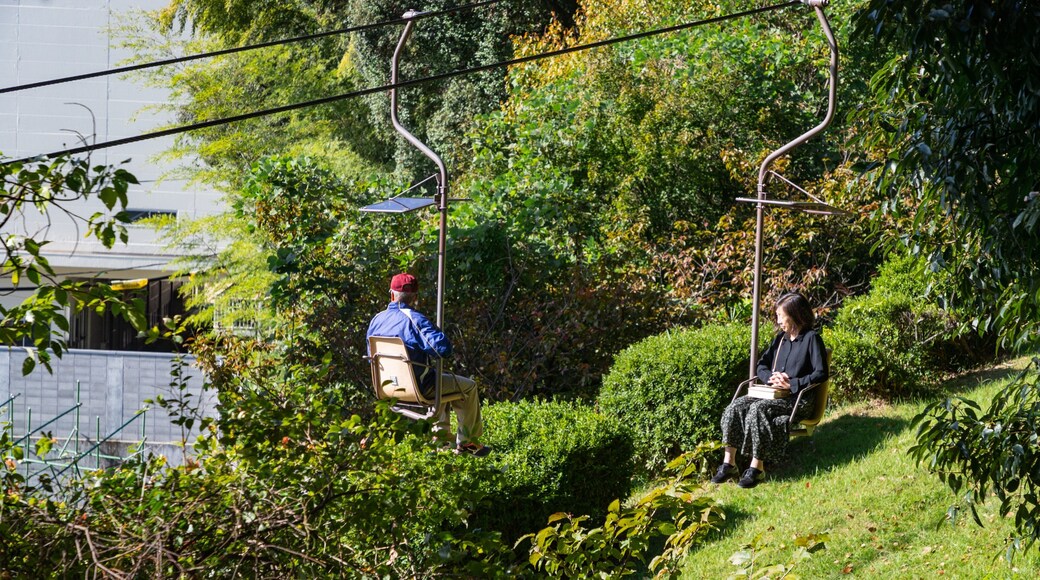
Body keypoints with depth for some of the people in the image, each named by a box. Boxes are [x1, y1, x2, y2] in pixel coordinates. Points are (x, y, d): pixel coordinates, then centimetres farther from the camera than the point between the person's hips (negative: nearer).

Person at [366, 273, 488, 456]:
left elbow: (372, 356, 13)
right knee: (468, 387, 13)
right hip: (419, 386, -8)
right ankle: (467, 441, 22)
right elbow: (444, 347, -30)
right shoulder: (413, 319, -24)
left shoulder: (376, 320, -1)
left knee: (441, 381, 36)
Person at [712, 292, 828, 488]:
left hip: (799, 399, -7)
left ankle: (757, 467, -31)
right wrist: (771, 378, -5)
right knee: (735, 407, -17)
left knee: (758, 409, -33)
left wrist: (792, 384, -18)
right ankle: (729, 463, -19)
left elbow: (821, 374, -12)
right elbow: (762, 366, 19)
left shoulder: (811, 339, -4)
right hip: (774, 394, 7)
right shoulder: (781, 338, 18)